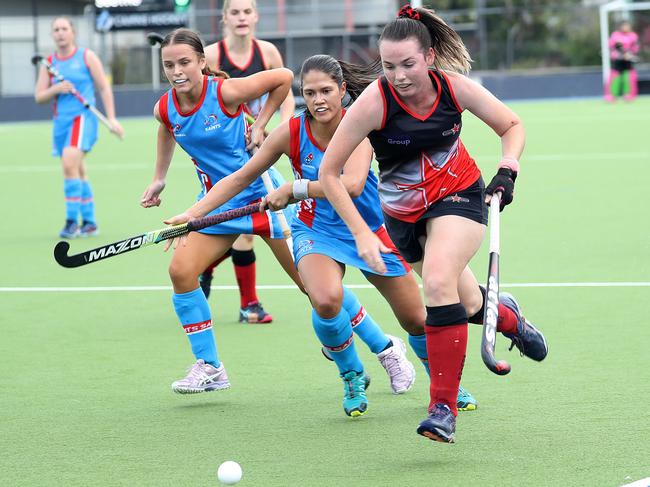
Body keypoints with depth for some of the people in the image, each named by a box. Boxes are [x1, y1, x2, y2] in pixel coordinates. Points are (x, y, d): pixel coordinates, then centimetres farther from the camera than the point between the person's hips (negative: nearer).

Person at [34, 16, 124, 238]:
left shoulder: (86, 56, 1)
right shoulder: (49, 63, 10)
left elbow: (104, 87, 2)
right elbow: (38, 96, 8)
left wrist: (111, 118, -5)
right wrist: (56, 89, -13)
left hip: (83, 118, -5)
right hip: (61, 120, 5)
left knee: (70, 164, -23)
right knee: (78, 172, 11)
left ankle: (72, 220, -21)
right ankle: (89, 222, 20)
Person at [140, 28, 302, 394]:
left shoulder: (226, 92, -21)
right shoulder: (165, 110, -6)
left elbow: (284, 77, -9)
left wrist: (261, 124, -11)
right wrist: (159, 178, 20)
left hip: (261, 191, -5)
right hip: (217, 200, 5)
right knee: (181, 271, -12)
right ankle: (209, 368, -1)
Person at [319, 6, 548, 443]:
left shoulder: (455, 87, -18)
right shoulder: (374, 103, -24)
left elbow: (512, 126, 1)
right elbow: (329, 173, -17)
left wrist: (508, 168, -18)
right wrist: (362, 235, -22)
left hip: (459, 196, -1)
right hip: (404, 215, 1)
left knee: (439, 283, -27)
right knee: (468, 305, 9)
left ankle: (444, 409, -22)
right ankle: (507, 315, 49)